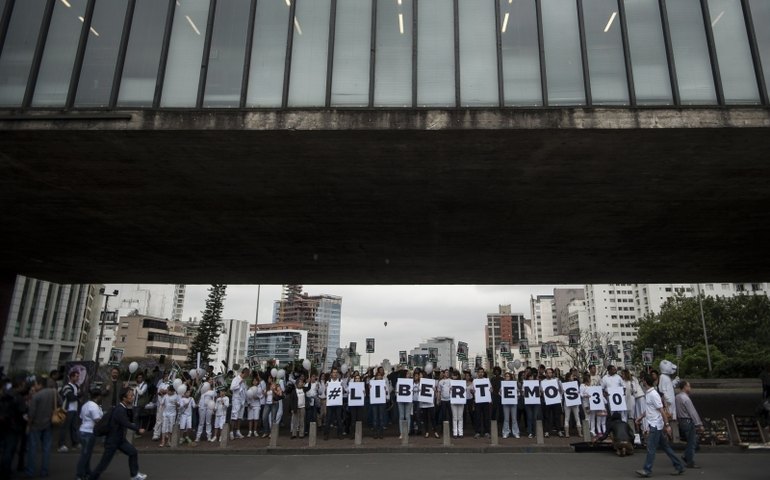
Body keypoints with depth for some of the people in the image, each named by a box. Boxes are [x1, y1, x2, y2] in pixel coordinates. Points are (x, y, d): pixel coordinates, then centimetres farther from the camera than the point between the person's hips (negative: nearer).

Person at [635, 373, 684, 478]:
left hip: (656, 425, -10)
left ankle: (647, 470, 0)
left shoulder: (653, 394, -19)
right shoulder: (647, 393, 11)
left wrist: (667, 425, -21)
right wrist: (640, 418, 26)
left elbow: (662, 411, -20)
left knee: (651, 448, -4)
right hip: (654, 425, 10)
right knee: (666, 447, 14)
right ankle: (679, 467, 21)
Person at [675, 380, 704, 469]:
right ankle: (690, 463, 7)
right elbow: (693, 412, -20)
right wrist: (699, 424, -17)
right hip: (688, 422, -9)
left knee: (692, 441, 21)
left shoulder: (677, 397, 10)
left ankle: (687, 457, 24)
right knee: (692, 442, 0)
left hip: (681, 421, 9)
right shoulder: (686, 398, -19)